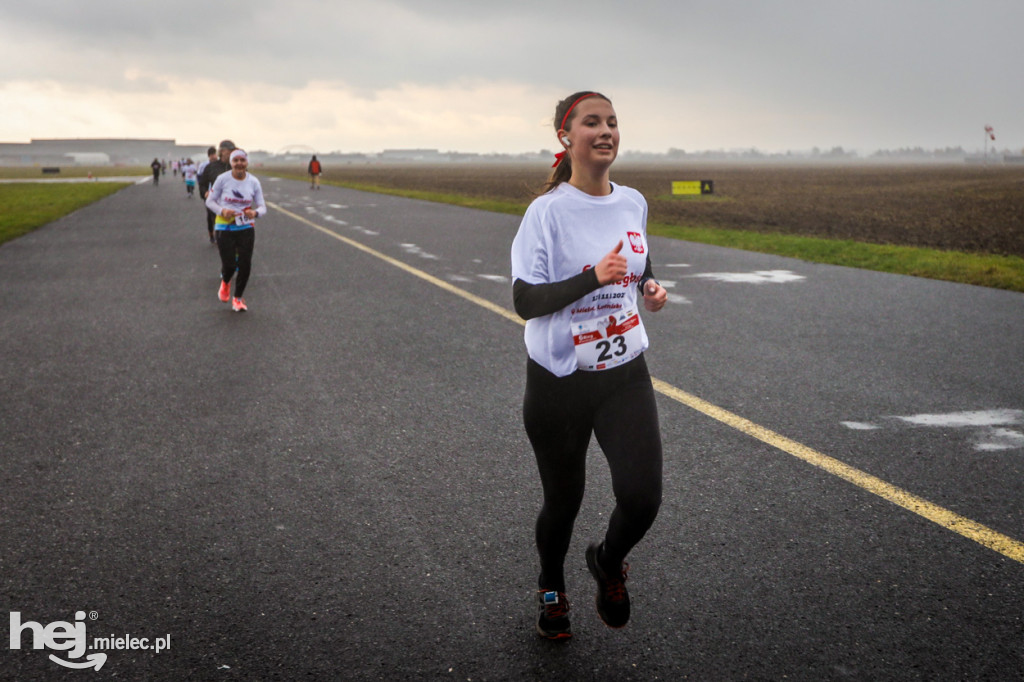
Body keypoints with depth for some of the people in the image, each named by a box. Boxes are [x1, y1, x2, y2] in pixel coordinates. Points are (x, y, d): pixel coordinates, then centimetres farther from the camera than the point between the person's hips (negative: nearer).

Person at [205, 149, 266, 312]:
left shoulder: (253, 182, -4)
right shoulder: (223, 179, -9)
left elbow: (262, 207, 0)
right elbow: (210, 201, 0)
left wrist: (255, 212, -24)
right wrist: (222, 211, -20)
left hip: (246, 228, 2)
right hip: (225, 227, -2)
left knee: (245, 265, 0)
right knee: (229, 265, -5)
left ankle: (238, 298, 22)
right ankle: (225, 282, 34)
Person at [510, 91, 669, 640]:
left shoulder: (633, 203, 4)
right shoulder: (548, 211, -13)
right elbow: (525, 301, -18)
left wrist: (650, 286, -1)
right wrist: (593, 277, -30)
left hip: (625, 375, 4)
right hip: (559, 381, -4)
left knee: (642, 498, -8)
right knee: (563, 499, 12)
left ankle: (608, 562, 28)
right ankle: (550, 588, 44)